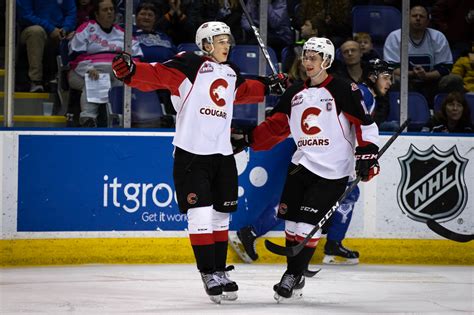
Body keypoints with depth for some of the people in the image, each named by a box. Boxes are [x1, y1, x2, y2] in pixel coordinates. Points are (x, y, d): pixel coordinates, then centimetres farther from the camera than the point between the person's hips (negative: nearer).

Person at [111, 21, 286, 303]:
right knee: (201, 215, -7)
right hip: (191, 153, -7)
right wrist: (131, 71, -36)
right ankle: (209, 274, -1)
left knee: (221, 215, 12)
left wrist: (267, 86, 30)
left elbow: (242, 92, 36)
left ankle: (220, 271, 21)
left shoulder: (231, 73, 14)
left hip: (222, 154, 7)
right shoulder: (190, 65, -9)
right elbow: (157, 75, -20)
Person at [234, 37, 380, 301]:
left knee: (308, 220, -11)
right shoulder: (295, 94, 11)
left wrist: (367, 154, -19)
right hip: (303, 164, 6)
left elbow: (365, 123, -11)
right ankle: (293, 273, 16)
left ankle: (294, 275, 0)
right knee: (290, 217, 3)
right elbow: (276, 127, 15)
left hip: (333, 171, -6)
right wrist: (248, 139, 5)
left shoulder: (343, 90, -8)